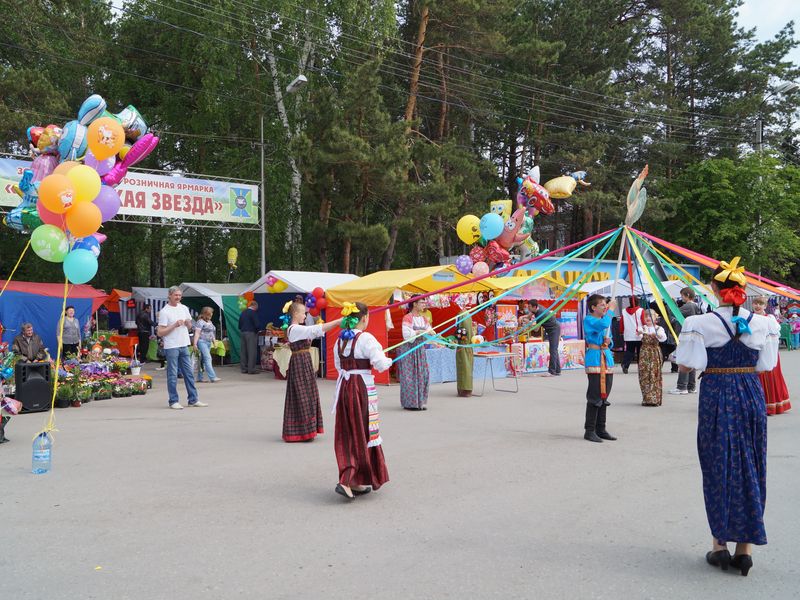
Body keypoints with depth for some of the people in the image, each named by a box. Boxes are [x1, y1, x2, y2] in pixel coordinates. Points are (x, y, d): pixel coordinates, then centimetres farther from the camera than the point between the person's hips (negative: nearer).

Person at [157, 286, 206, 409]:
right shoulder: (164, 311, -8)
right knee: (172, 375, 0)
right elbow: (160, 332, -12)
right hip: (171, 347, -6)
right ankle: (173, 401, 7)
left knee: (189, 373, 9)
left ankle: (193, 400, 16)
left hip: (184, 346, 6)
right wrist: (174, 325, -19)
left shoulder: (184, 308, 11)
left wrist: (188, 323, -2)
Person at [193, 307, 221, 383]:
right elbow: (197, 333, -13)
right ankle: (212, 377, -21)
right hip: (202, 342, -9)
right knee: (208, 358, -15)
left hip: (209, 343, 9)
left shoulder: (210, 322, 19)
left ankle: (199, 378, 13)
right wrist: (195, 343, -18)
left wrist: (214, 342, 21)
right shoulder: (200, 322, -7)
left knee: (203, 360, 9)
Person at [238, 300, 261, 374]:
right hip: (251, 333, -7)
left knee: (244, 351, 10)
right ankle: (251, 369, -5)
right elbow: (256, 324, -15)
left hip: (243, 332, 8)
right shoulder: (253, 312, -11)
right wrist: (258, 329, 3)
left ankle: (243, 368, 15)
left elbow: (239, 324, 15)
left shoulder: (243, 312, 12)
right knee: (252, 352, -4)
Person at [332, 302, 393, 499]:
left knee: (347, 434, 10)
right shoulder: (366, 338, -13)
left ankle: (356, 482, 17)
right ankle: (348, 481, -3)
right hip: (362, 387, -7)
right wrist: (389, 360, 5)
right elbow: (380, 364, -15)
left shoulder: (340, 339, 8)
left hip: (343, 386, 7)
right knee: (363, 432, 3)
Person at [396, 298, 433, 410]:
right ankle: (410, 403, 4)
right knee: (410, 376, -4)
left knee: (422, 375, 5)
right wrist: (422, 332, -18)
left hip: (420, 349, 7)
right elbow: (407, 335, -18)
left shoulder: (424, 319, 12)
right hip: (409, 350, -7)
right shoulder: (407, 318, -9)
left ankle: (420, 402, 15)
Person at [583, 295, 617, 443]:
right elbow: (604, 324, -29)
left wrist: (608, 341, 1)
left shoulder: (604, 318, 17)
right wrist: (611, 310, -15)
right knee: (595, 396, -8)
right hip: (594, 359, -8)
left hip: (607, 358, 8)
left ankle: (601, 429, 17)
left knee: (604, 395, 10)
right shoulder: (589, 319, -8)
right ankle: (589, 430, -2)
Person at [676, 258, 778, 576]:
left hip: (716, 395, -2)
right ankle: (745, 548, 16)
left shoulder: (700, 324, -13)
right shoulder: (762, 324, -3)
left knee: (717, 467, 10)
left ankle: (720, 544, 16)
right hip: (751, 394, 3)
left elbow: (687, 366, -13)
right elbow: (766, 364, 2)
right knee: (750, 467, 11)